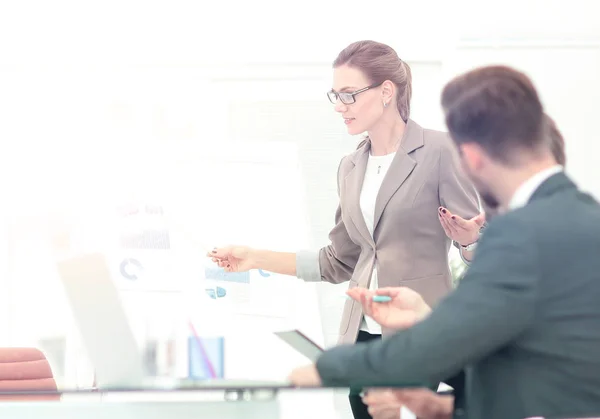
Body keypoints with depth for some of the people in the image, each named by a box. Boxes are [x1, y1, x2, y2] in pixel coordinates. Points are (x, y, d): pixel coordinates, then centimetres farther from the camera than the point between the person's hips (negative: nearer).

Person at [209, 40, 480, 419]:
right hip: (363, 333, 6)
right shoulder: (351, 168, 14)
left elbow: (477, 244, -5)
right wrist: (256, 258, 13)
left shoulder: (439, 151, -5)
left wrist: (467, 236, -27)